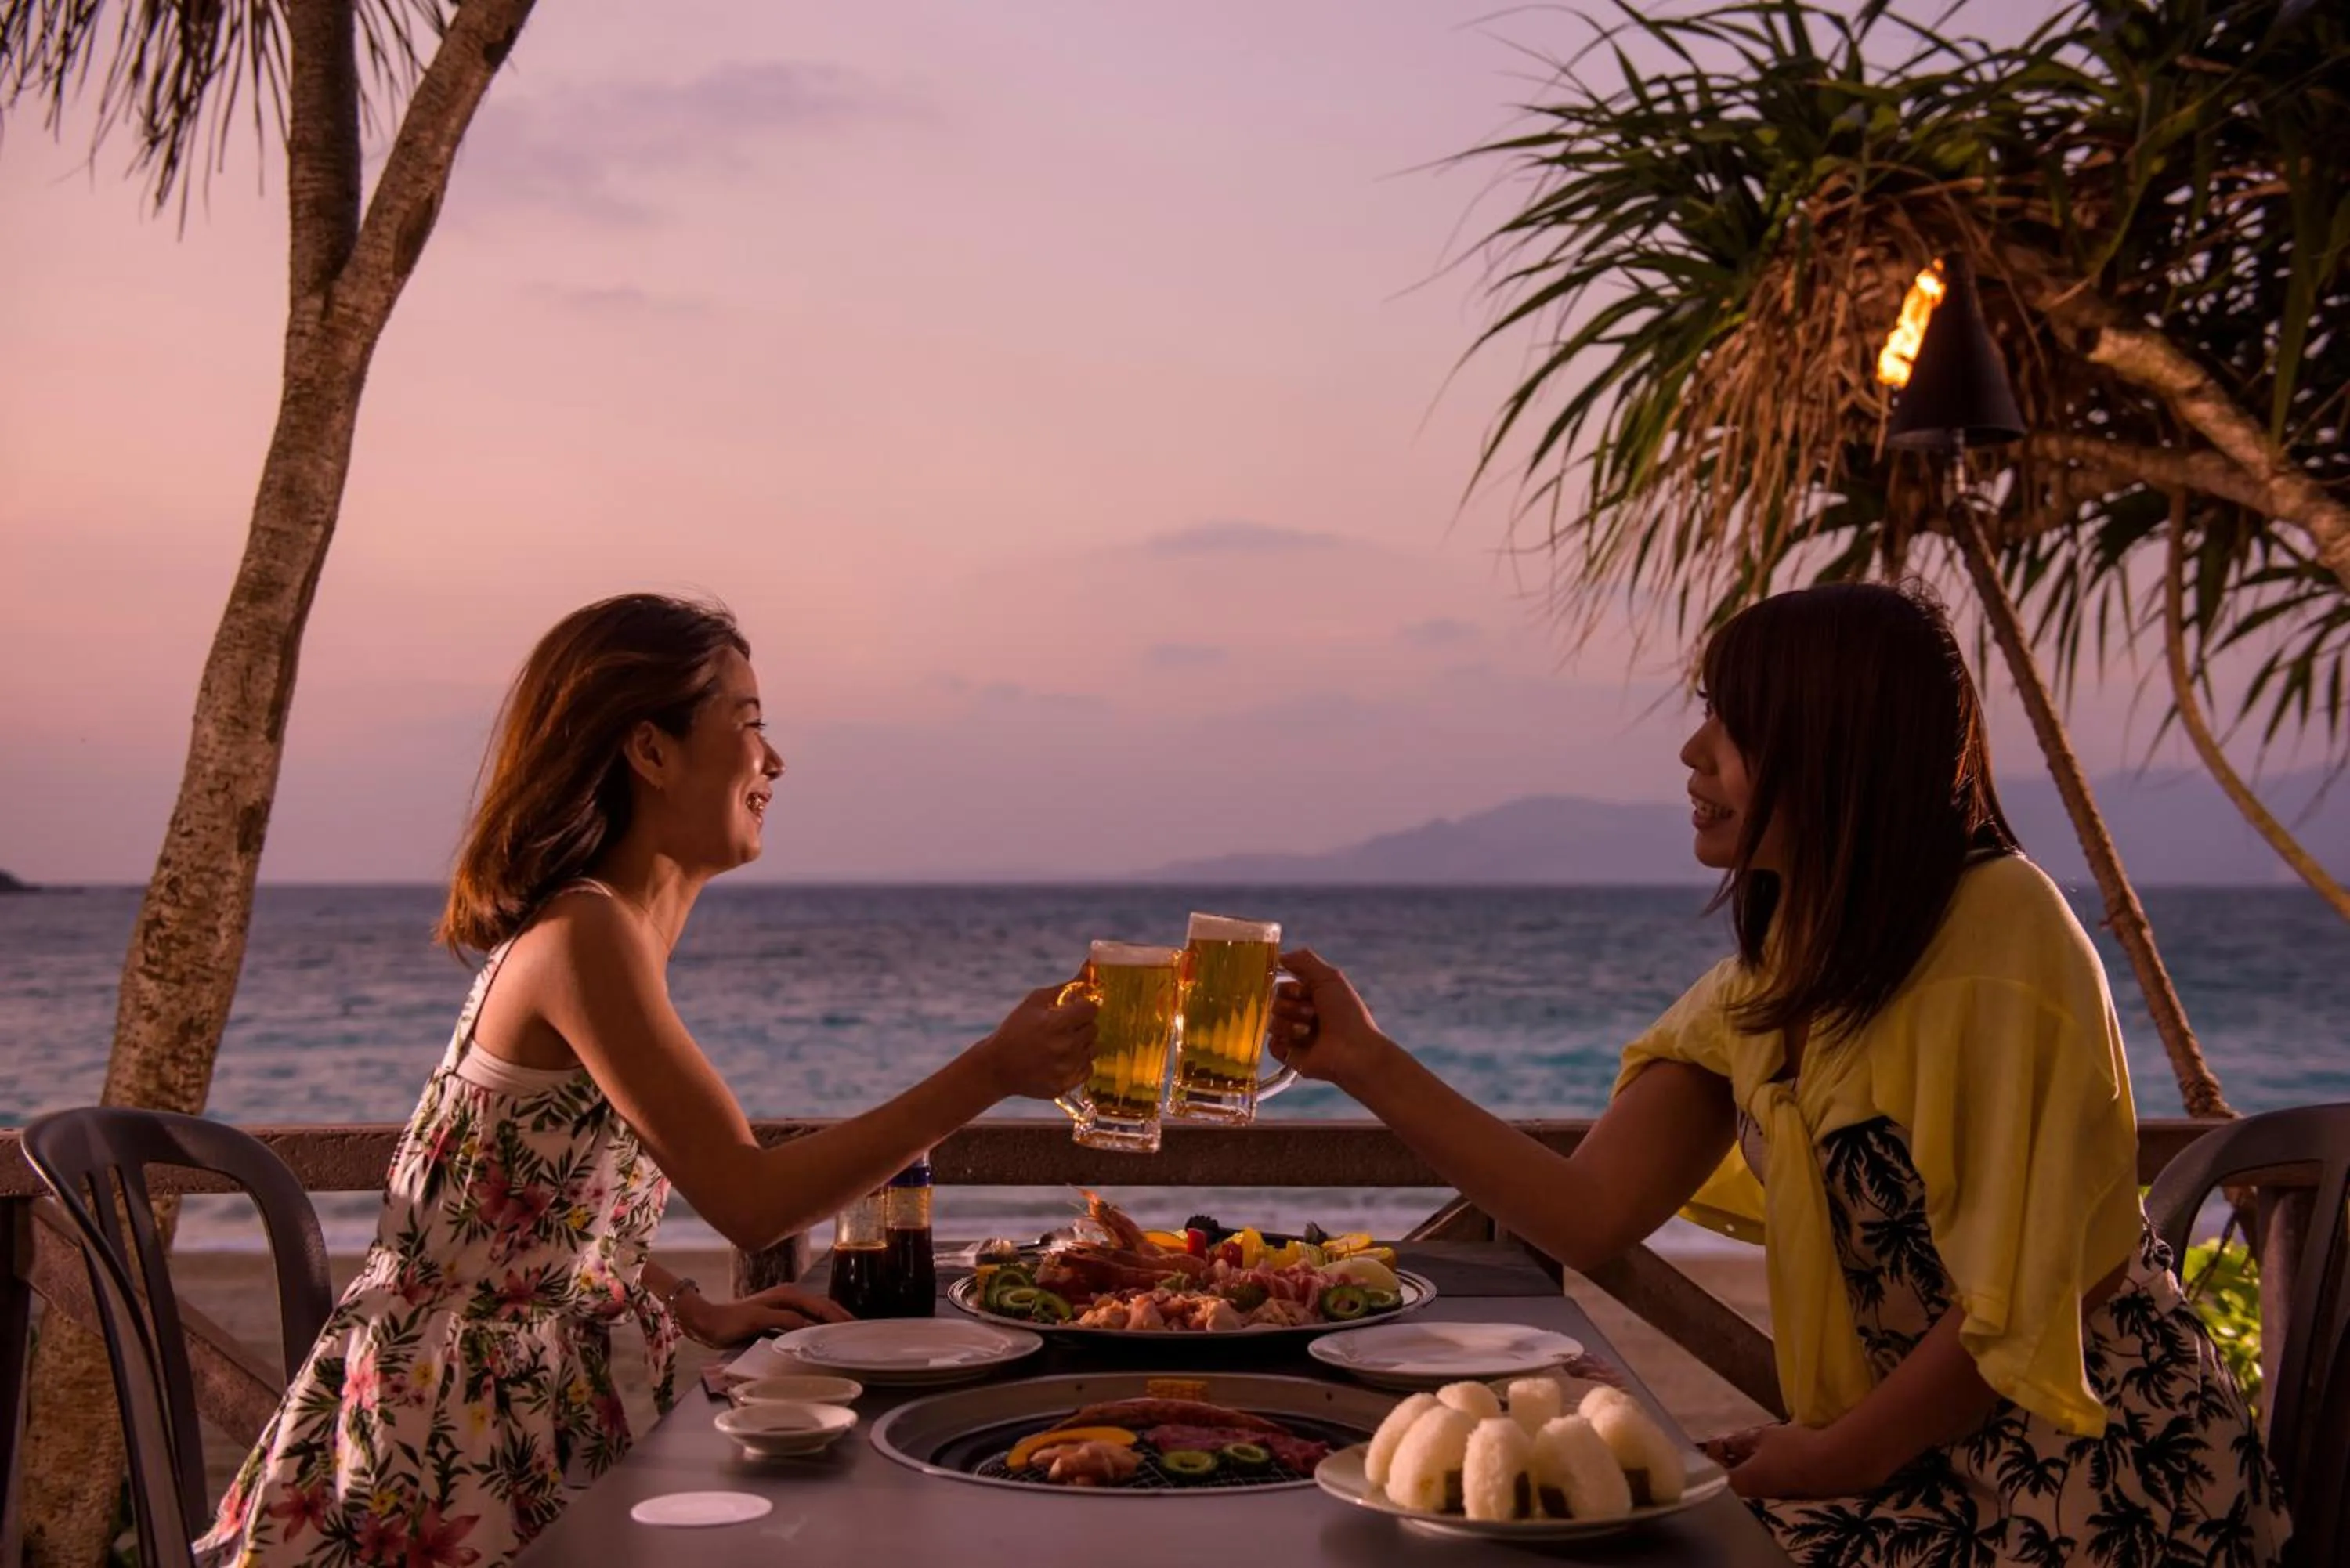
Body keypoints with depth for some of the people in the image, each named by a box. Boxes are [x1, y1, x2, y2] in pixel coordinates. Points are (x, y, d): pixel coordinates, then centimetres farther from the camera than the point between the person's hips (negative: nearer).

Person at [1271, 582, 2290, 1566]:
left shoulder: (2002, 936, -20)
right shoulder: (1774, 972, 4)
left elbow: (2019, 1308, -19)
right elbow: (1591, 1216, -3)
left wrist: (1842, 1456, -10)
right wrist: (1367, 1064, -5)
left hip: (2098, 1462, -7)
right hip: (1916, 1447, 7)